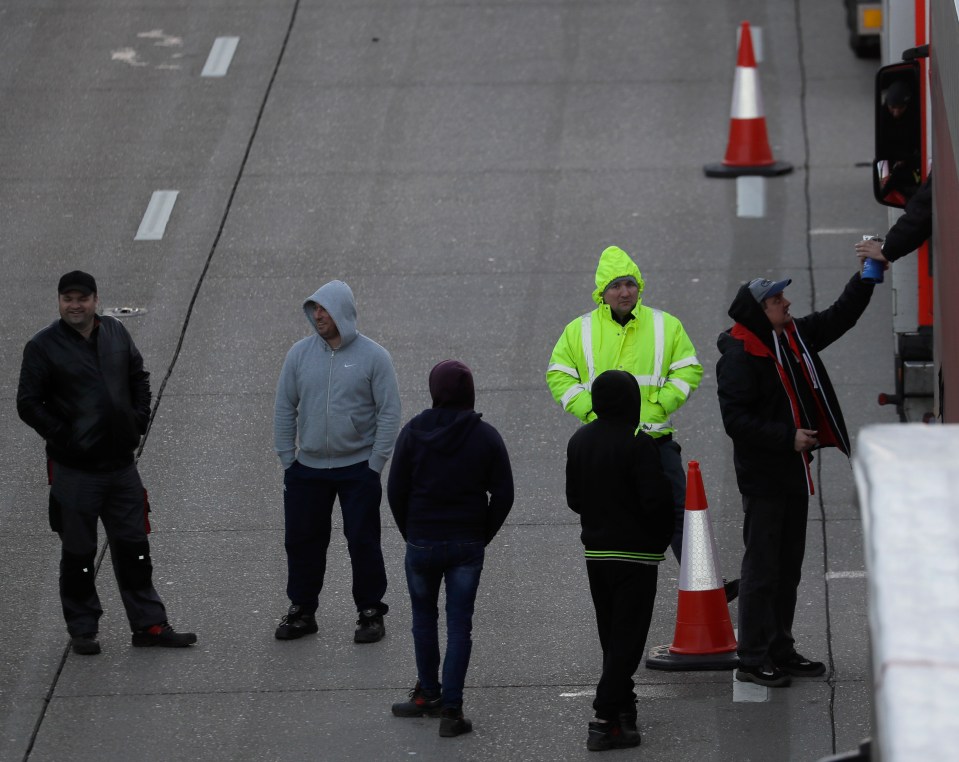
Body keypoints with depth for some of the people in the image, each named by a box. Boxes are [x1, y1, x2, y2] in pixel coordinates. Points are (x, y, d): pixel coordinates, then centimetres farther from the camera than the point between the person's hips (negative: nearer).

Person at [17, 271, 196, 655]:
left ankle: (149, 624, 17)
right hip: (74, 469, -4)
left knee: (133, 548, 10)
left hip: (121, 462, 4)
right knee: (78, 552, 5)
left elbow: (139, 378, 18)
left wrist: (138, 422, 5)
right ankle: (82, 630, 16)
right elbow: (28, 403, -8)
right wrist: (62, 436, -15)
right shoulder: (43, 346, -9)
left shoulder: (115, 333, 5)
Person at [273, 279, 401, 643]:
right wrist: (287, 459, 4)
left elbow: (389, 413, -4)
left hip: (358, 467, -3)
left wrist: (375, 464, -8)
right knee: (302, 541, 8)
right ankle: (302, 611, 21)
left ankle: (370, 613, 13)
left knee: (363, 542, 1)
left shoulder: (373, 357, -7)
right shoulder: (300, 353, 1)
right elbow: (285, 408, 8)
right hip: (308, 468, 3)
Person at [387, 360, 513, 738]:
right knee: (459, 624, 3)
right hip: (468, 544, 0)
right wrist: (482, 537, 8)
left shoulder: (414, 433, -6)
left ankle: (429, 693, 25)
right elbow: (503, 494, -3)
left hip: (422, 541, 0)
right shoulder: (486, 437, -4)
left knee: (423, 617, 19)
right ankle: (451, 709, -1)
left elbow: (396, 491, -3)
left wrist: (410, 533, 10)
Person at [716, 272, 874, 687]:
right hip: (762, 477, -9)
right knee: (762, 567, -6)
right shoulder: (739, 356, -17)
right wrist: (788, 437, -23)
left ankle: (780, 651, 23)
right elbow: (736, 420, -21)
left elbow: (840, 317, 19)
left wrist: (866, 277, 8)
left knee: (788, 567, 15)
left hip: (793, 473, 9)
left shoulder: (795, 337, 8)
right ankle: (753, 659, -1)